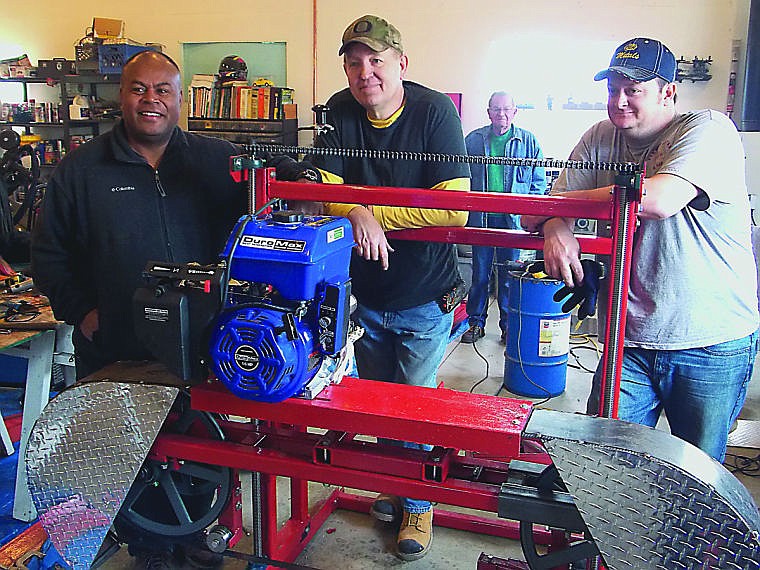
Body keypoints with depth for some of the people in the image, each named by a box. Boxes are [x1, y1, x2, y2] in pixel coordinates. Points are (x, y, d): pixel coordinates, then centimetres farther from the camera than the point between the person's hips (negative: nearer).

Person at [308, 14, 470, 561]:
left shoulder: (436, 111, -18)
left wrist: (371, 211, -22)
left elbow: (455, 209, -26)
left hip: (424, 296, -4)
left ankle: (419, 504, 31)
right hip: (364, 292, 4)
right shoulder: (339, 111, -5)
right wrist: (359, 214, -31)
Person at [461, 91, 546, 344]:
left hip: (514, 219, -1)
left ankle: (509, 325, 19)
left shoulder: (528, 141, 4)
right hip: (481, 217, 1)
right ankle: (476, 322, 20)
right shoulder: (473, 139, 6)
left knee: (509, 276, 6)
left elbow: (539, 181, 7)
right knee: (479, 273, 8)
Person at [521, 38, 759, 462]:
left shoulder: (709, 130, -11)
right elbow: (557, 202, 3)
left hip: (713, 347, -3)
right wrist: (555, 228, -23)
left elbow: (658, 199, -29)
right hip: (631, 341, 4)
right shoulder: (601, 140, 5)